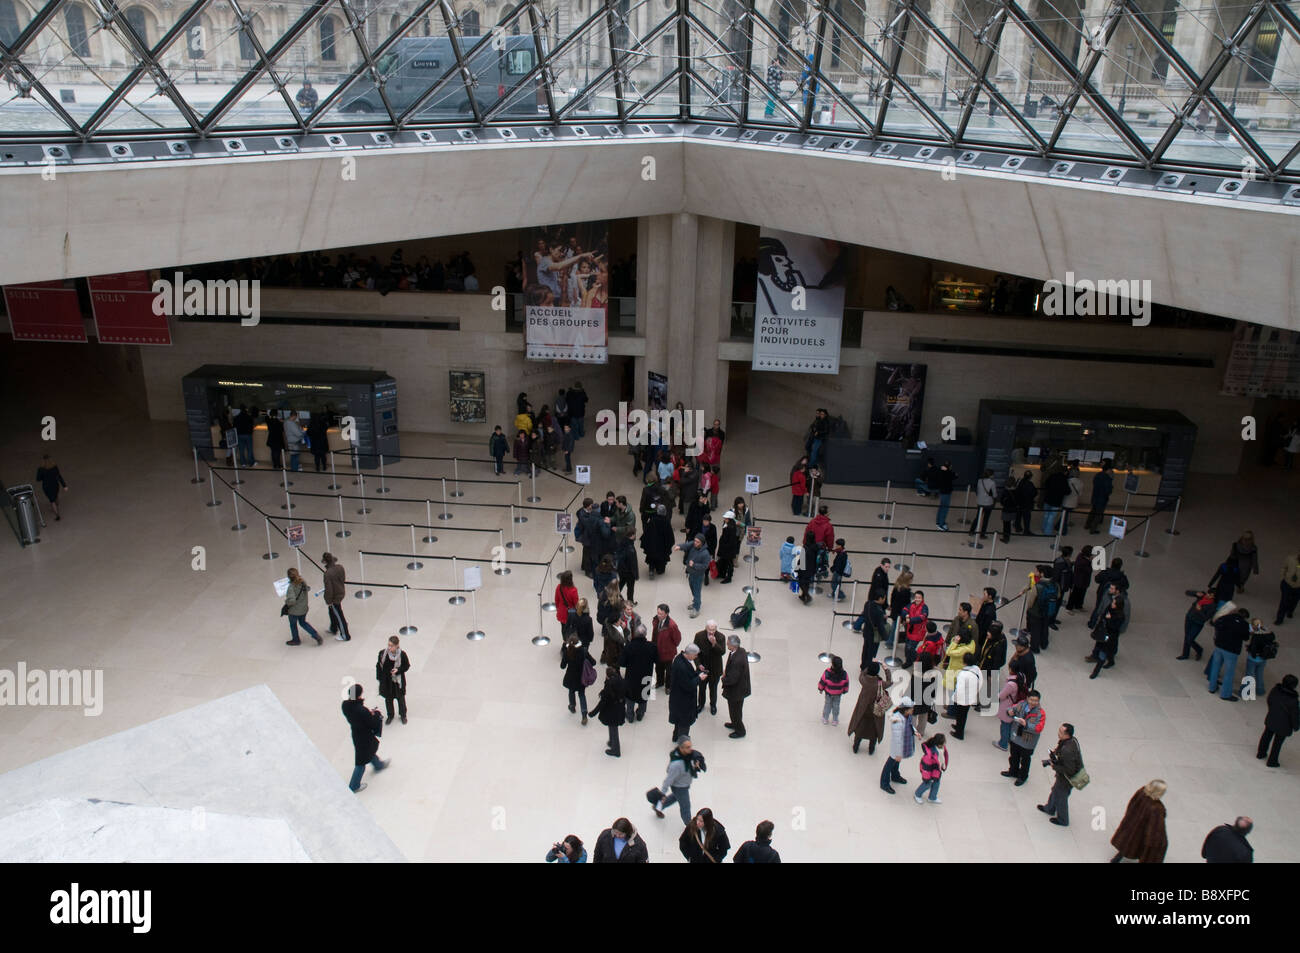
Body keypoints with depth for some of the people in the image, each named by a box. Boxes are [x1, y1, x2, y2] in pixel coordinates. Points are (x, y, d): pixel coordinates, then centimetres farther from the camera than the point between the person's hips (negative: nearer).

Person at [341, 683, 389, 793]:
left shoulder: (346, 705, -17)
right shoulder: (362, 710, -39)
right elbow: (374, 724, -25)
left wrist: (368, 712, -4)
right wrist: (377, 713, -8)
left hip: (356, 733, 7)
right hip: (364, 737, -7)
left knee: (371, 750, 35)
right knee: (361, 761, 15)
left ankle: (378, 765, 62)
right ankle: (354, 786, 32)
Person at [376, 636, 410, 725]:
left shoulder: (402, 654, -20)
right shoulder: (382, 653, -15)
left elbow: (407, 666, -7)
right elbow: (378, 666, -2)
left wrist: (398, 670, -24)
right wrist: (379, 678, -3)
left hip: (398, 681, -2)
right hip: (386, 681, 2)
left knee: (401, 698, 17)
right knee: (388, 699, 18)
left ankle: (403, 715, 41)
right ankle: (390, 716, 42)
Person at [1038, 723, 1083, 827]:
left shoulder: (1067, 750, -40)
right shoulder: (1072, 740, -12)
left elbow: (1069, 770, -32)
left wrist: (1055, 767, -22)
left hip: (1066, 779, -8)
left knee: (1061, 797, 17)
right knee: (1055, 790, 30)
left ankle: (1062, 820, 41)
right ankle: (1050, 809, 55)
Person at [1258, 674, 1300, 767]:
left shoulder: (1275, 690, -17)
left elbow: (1269, 700, 3)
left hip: (1271, 720, 5)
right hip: (1283, 725, -5)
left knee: (1267, 736, 25)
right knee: (1278, 742, 14)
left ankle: (1260, 753, 44)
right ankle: (1272, 761, 29)